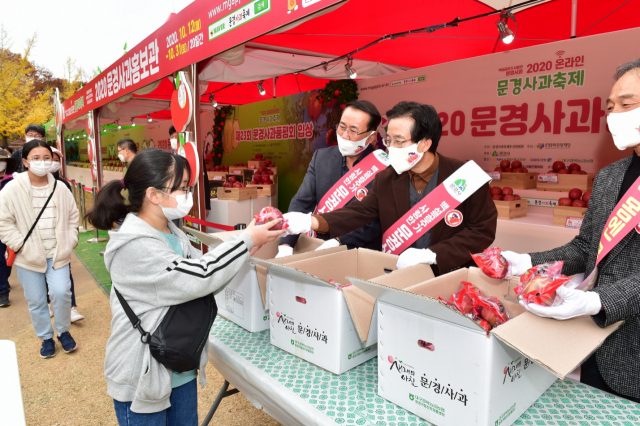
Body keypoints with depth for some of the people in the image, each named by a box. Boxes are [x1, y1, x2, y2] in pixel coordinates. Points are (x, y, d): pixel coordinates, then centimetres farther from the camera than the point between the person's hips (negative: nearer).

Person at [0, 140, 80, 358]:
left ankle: (63, 331, 18)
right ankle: (46, 338, 30)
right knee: (36, 301, 9)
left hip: (58, 254, 1)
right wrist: (21, 246, -12)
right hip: (29, 257, -1)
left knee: (61, 293, -9)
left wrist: (70, 241, 1)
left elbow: (73, 216, 9)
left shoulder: (60, 189, -1)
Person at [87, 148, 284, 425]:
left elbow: (204, 269, 5)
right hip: (142, 378, -7)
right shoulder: (134, 247, -25)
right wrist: (246, 241, -22)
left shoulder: (172, 233, 1)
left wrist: (246, 248, -9)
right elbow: (195, 279, -29)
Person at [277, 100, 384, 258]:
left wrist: (339, 241, -23)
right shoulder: (321, 157, 3)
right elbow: (301, 203, -1)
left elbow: (378, 221, -14)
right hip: (322, 249, 4)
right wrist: (286, 245, -13)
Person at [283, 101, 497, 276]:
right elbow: (359, 212, 3)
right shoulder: (385, 179, 4)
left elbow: (483, 230, -7)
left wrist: (430, 254, -17)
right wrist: (313, 221, -14)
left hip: (451, 277, -2)